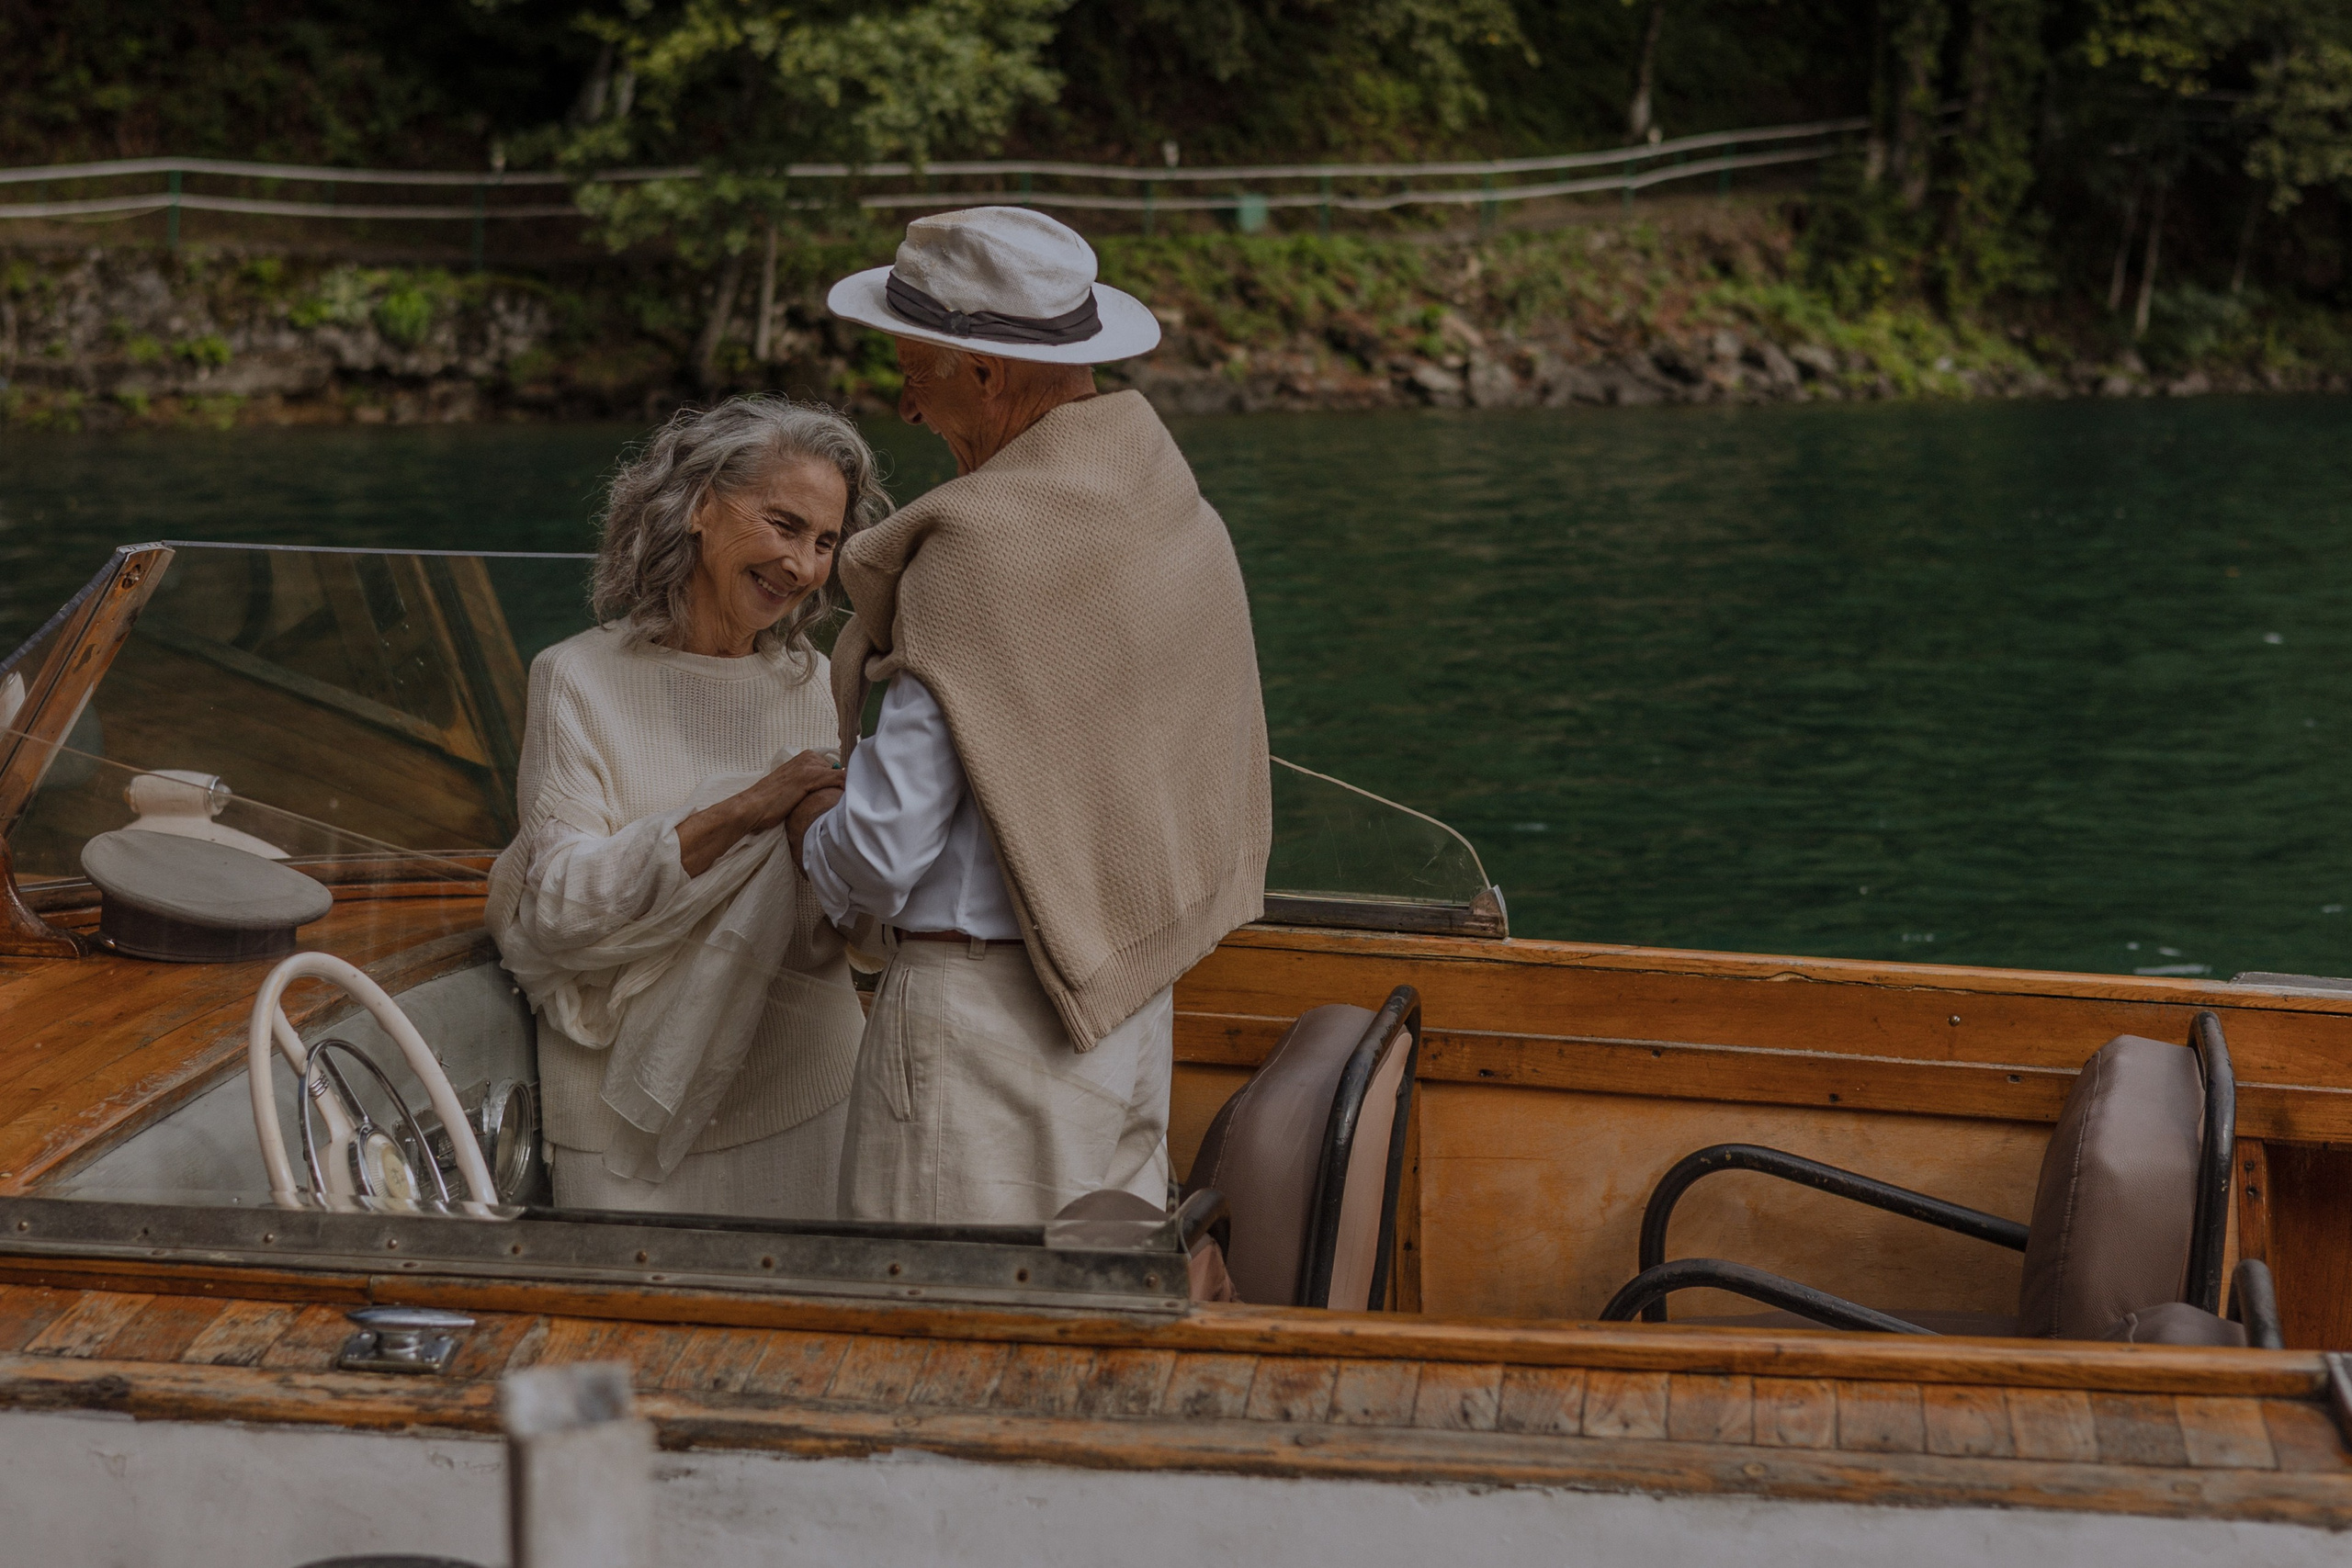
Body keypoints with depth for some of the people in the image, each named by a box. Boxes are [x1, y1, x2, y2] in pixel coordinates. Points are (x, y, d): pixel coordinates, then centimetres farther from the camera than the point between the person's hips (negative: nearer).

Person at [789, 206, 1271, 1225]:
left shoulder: (978, 551, -18)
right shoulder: (1179, 514, 6)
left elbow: (882, 855, -18)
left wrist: (808, 826, 5)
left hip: (983, 1013, -8)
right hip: (1132, 997, 8)